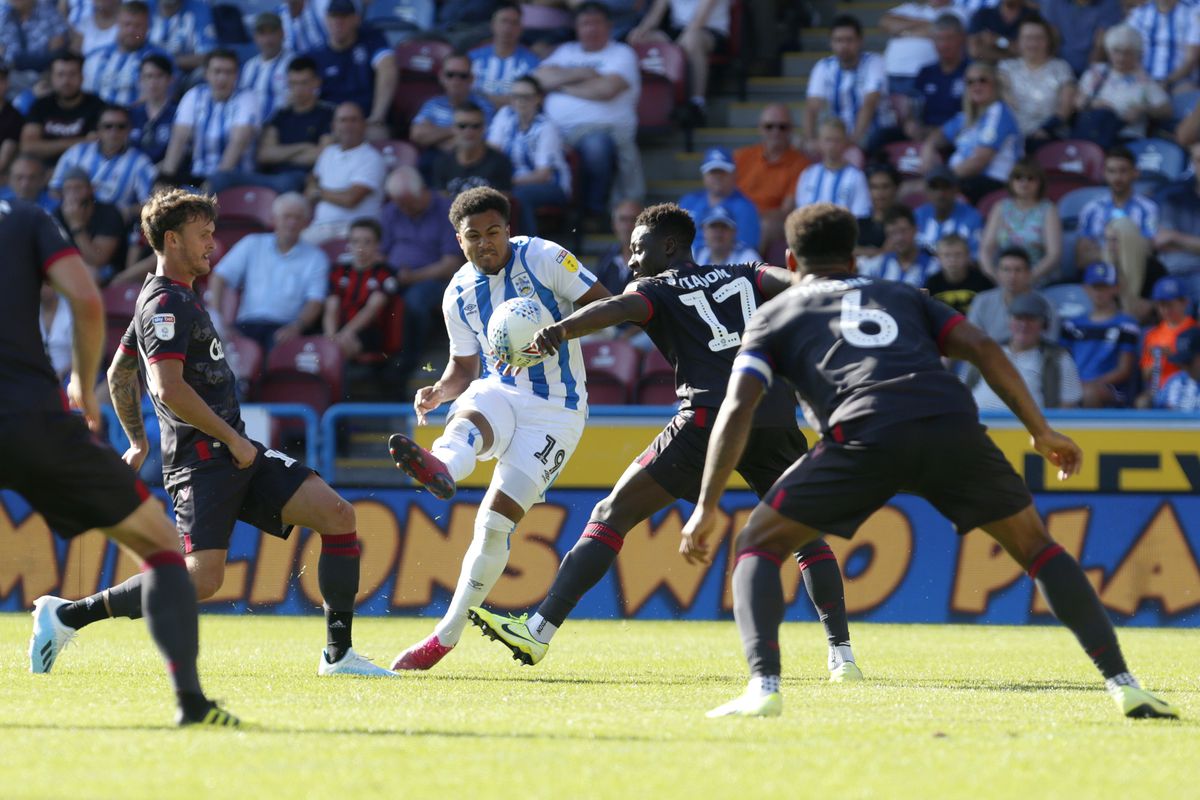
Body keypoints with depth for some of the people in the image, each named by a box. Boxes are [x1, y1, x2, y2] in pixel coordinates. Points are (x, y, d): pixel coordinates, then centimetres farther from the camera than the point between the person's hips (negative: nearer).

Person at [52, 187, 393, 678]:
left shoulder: (180, 299, 22)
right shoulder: (166, 304, -11)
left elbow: (118, 374, 32)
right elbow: (168, 387, -23)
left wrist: (138, 442, 38)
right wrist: (233, 438, -17)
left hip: (235, 456, 10)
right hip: (201, 461, -10)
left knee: (337, 514, -3)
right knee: (201, 578, -21)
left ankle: (338, 654, -4)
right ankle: (69, 616, -9)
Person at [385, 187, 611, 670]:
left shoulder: (544, 259, -5)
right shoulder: (458, 295, 8)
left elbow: (603, 304, -8)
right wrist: (439, 391, -4)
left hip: (555, 409, -3)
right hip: (497, 393, 3)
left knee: (495, 522, -13)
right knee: (466, 418, -36)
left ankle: (448, 634, -6)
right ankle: (440, 468, -73)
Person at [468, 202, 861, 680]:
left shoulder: (656, 289, 13)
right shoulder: (743, 276, 26)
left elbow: (619, 308, -8)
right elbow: (797, 285, 9)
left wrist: (559, 330, -25)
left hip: (710, 416, -4)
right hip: (777, 416, 4)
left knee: (613, 515, 3)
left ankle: (539, 632, -3)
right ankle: (842, 655, 9)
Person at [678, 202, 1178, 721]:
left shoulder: (774, 317, 27)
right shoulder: (903, 297, 34)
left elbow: (737, 408, 13)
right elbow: (982, 348, 20)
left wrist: (707, 507, 13)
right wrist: (1042, 432, 23)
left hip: (865, 433, -3)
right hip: (952, 426, 3)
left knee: (758, 545, 14)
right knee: (1036, 545, 22)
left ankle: (763, 687, -8)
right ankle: (1123, 685, 11)